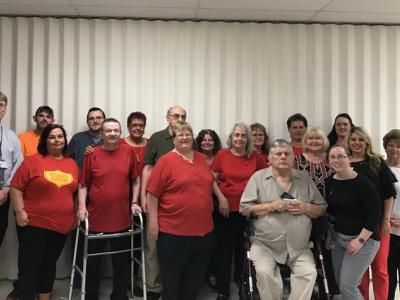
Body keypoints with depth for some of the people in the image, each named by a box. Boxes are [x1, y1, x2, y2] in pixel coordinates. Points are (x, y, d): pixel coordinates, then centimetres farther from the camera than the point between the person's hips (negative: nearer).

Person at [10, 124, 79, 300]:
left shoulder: (72, 164, 8)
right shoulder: (33, 160, -6)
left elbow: (78, 189, 15)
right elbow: (16, 187, -6)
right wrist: (19, 211, -12)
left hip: (62, 225, 4)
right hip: (34, 224, -4)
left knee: (49, 265, 17)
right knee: (30, 267, 2)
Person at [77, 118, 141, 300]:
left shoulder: (129, 152, 0)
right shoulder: (92, 154, -3)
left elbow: (135, 180, 9)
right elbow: (83, 184, 1)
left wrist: (134, 202, 1)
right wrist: (82, 206, -9)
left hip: (122, 219, 1)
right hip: (96, 218, -1)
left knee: (122, 262, 13)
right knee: (92, 261, 14)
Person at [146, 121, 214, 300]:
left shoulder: (202, 159, 9)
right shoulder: (166, 161, -8)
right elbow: (152, 193, -10)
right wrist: (153, 221, -13)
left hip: (204, 230, 6)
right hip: (173, 231, -5)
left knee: (195, 278, 17)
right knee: (171, 279, 10)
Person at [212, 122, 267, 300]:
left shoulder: (255, 157, 2)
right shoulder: (222, 155, -2)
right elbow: (212, 180, 0)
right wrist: (221, 198, -11)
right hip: (226, 208, -1)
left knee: (244, 249, 12)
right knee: (224, 249, 4)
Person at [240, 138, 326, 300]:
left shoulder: (305, 179, 10)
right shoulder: (258, 177, 2)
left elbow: (322, 209, 12)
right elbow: (244, 209, -3)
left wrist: (306, 208, -9)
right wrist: (271, 206, -15)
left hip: (299, 247, 2)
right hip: (265, 244, -2)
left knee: (309, 273, -19)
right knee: (264, 272, -24)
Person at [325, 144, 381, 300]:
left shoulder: (362, 183, -16)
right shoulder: (330, 183, 3)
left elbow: (374, 215, -17)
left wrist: (360, 239, -20)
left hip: (363, 240, -7)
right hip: (338, 238, 7)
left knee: (348, 286, -8)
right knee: (341, 285, 13)